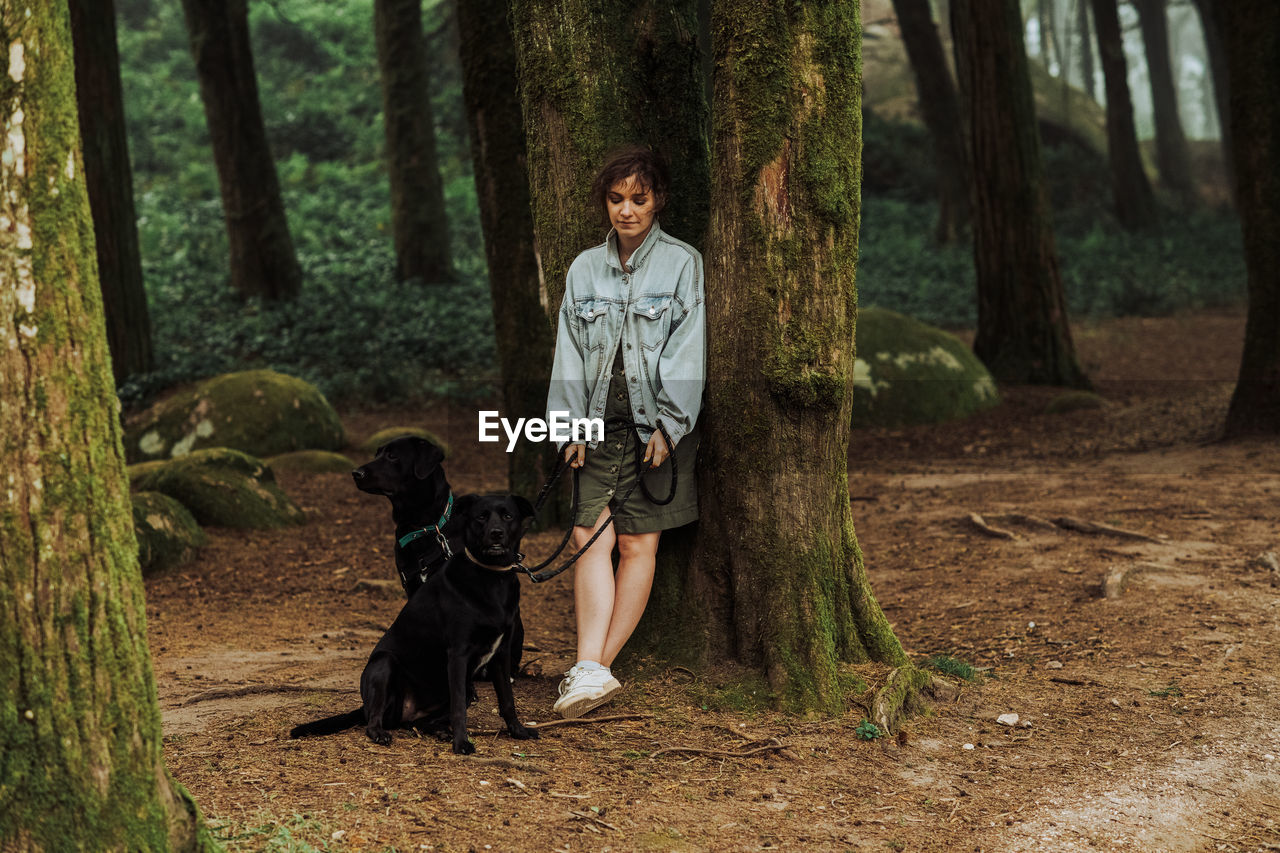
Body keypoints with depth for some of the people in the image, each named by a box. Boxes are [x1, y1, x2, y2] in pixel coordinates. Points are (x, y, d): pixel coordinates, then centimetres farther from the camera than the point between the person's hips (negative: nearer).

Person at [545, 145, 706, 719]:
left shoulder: (682, 263, 0)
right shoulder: (584, 269, 11)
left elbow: (687, 350, -5)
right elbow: (570, 352, 11)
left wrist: (667, 425, -11)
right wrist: (571, 425, 2)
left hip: (656, 427, -3)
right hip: (598, 427, 3)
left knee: (638, 545, -1)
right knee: (591, 539, -10)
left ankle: (596, 666, 5)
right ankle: (590, 671, -18)